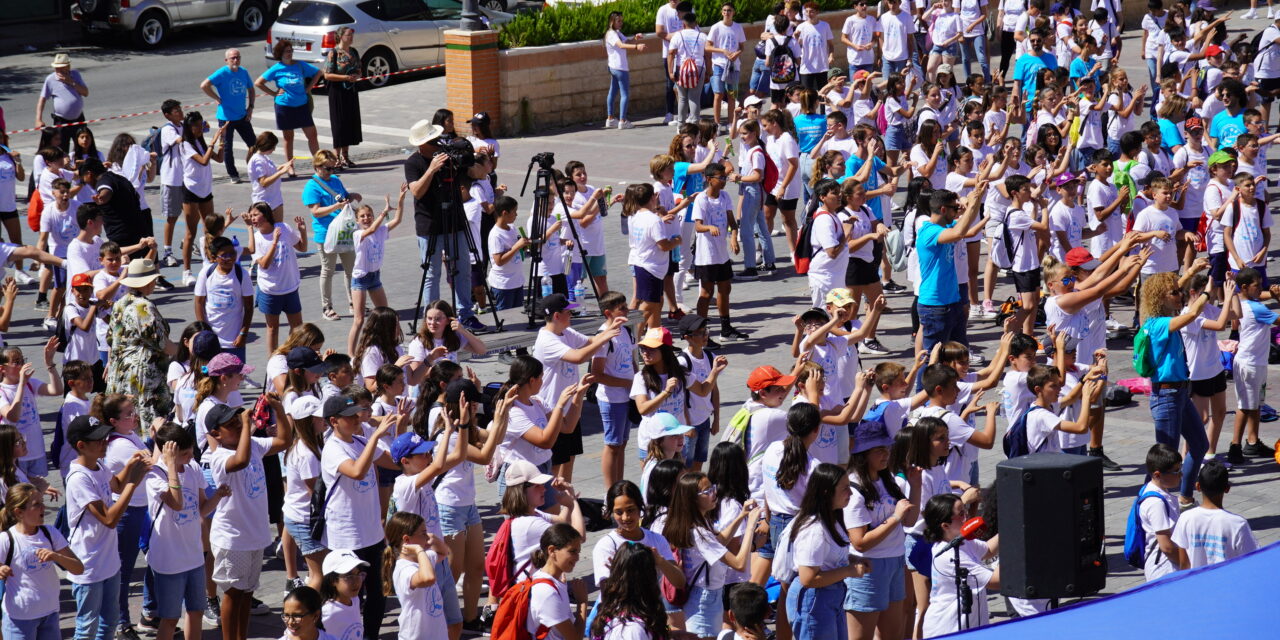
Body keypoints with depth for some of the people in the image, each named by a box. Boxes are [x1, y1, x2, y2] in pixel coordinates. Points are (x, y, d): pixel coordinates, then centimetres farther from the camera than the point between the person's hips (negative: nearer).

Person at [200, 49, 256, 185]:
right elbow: (204, 85, -24)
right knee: (227, 148, 4)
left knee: (253, 144, 7)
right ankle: (233, 175, 15)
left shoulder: (243, 72, 3)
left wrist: (250, 107, 7)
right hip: (226, 117, -5)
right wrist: (217, 99, -18)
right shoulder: (222, 73, -15)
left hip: (242, 116, 5)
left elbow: (251, 89, 18)